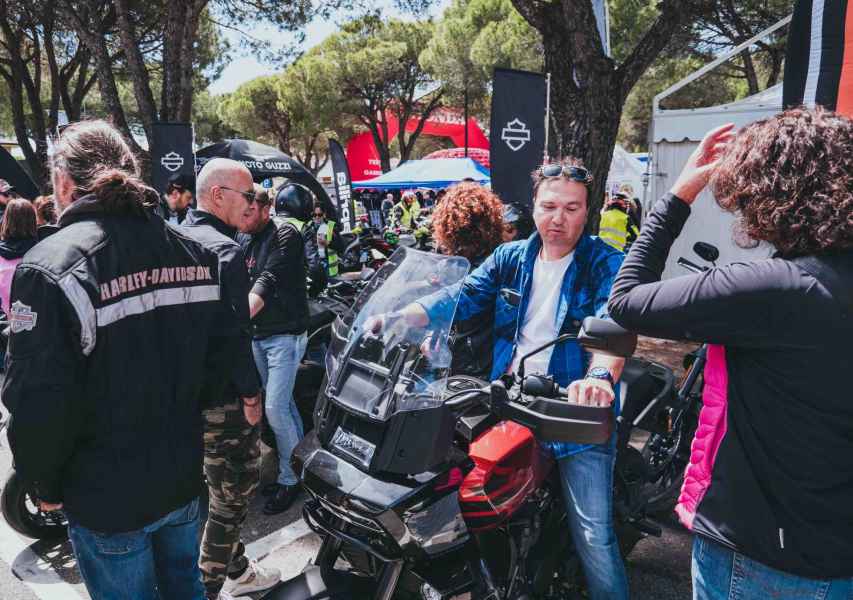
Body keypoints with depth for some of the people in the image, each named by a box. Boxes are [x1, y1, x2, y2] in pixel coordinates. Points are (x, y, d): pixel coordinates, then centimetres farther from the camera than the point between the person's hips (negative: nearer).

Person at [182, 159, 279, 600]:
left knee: (227, 486, 21)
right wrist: (251, 393, -13)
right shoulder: (225, 250, -19)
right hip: (220, 397, -10)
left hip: (183, 389, 10)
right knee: (234, 491, 4)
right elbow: (233, 332, -23)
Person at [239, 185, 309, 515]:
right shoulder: (244, 241, 12)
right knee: (284, 404, 13)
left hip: (285, 334, -7)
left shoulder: (285, 234, -11)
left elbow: (268, 283, -24)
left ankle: (289, 479, 7)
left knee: (275, 408, -8)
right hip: (258, 334, 7)